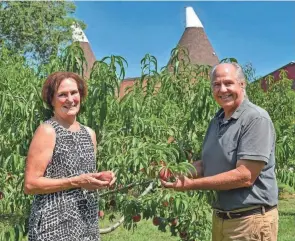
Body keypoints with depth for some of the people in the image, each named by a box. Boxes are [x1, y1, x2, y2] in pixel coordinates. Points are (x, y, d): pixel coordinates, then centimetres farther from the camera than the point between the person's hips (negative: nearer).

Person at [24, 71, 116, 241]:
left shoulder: (89, 133, 9)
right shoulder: (47, 131, -11)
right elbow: (30, 185, -15)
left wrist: (101, 178, -1)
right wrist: (76, 182, -20)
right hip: (55, 226, -6)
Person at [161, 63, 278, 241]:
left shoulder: (256, 119, -17)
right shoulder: (217, 120, 9)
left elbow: (245, 176, -24)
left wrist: (191, 184, -21)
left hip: (249, 221, -7)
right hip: (220, 218, 8)